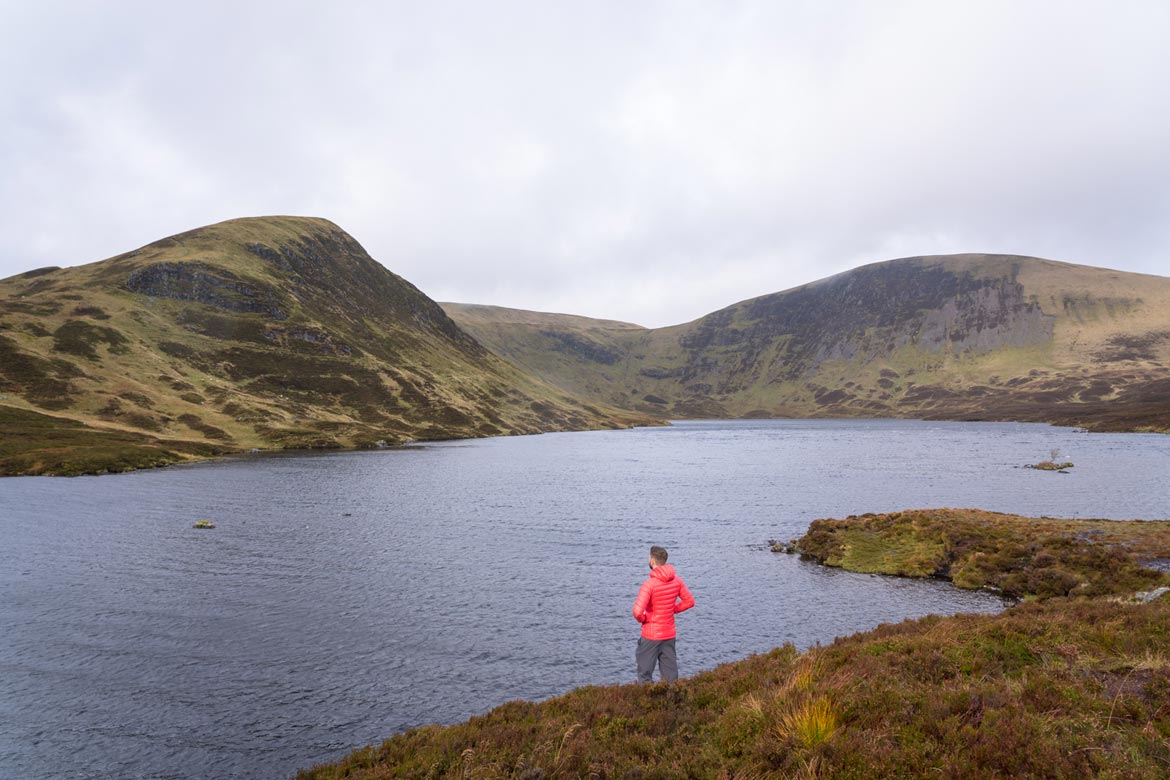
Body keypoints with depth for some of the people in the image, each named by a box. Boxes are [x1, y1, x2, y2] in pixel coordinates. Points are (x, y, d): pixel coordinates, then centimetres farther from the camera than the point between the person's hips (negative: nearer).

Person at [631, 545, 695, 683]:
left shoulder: (649, 584, -22)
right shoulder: (677, 580, -3)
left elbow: (637, 611, -28)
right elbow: (689, 601, 7)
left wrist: (642, 619, -7)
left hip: (651, 635, -6)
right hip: (670, 634, 6)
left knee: (644, 673, 6)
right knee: (670, 672, 15)